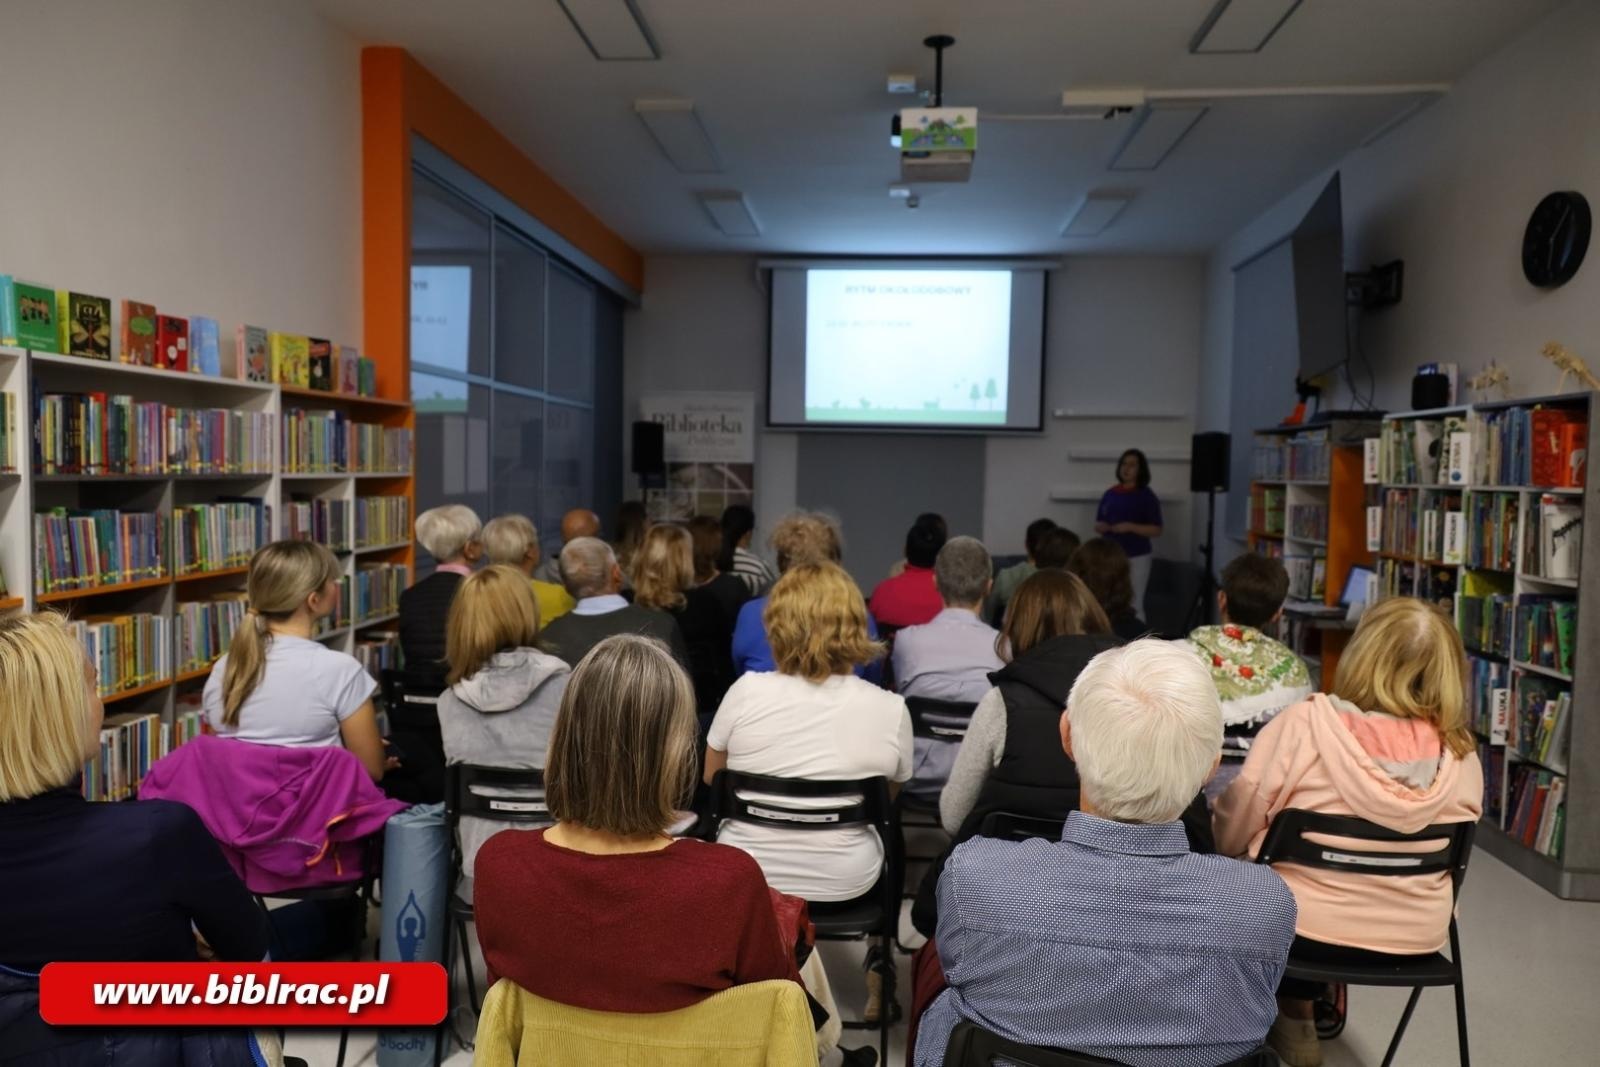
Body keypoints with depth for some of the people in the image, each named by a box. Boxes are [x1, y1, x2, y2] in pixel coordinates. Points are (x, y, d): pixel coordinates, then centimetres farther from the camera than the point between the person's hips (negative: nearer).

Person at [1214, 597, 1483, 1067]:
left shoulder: (1303, 723, -20)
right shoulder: (1460, 752, -9)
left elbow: (1231, 835, -11)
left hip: (1298, 927, -4)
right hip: (1415, 939, 4)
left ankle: (1291, 1023, 33)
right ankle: (1298, 1011, 39)